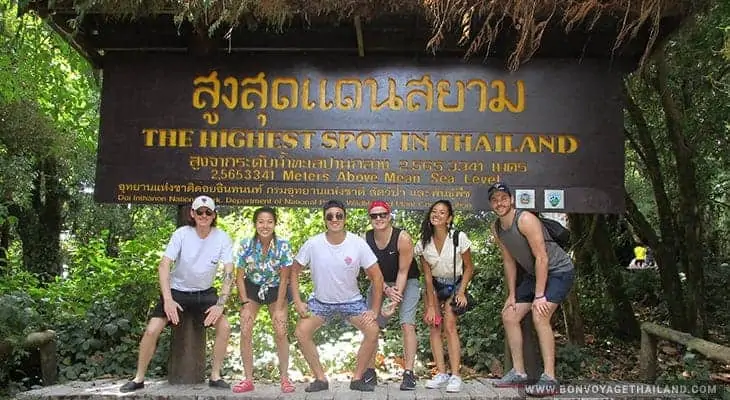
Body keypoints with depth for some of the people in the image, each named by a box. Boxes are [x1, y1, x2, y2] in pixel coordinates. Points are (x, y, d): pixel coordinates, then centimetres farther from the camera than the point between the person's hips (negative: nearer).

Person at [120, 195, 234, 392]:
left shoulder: (222, 238, -15)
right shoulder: (181, 234, -17)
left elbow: (228, 273, -15)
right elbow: (163, 266, -20)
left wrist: (220, 304, -25)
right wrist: (167, 300, -30)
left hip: (204, 292, 1)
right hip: (177, 291, -1)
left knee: (224, 327, -16)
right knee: (152, 331, -12)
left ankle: (215, 376, 1)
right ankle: (139, 378, 8)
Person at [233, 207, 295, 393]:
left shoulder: (283, 245, -23)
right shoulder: (246, 245, -20)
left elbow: (284, 278, -15)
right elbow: (240, 276, -10)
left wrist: (279, 308, -15)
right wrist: (246, 304, -14)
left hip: (276, 289, -1)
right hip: (251, 288, 1)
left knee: (281, 333, -8)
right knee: (245, 332, -8)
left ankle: (285, 378, 7)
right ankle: (248, 379, 4)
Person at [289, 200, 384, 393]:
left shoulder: (358, 243, -19)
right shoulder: (313, 244, -17)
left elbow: (377, 276, -12)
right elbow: (294, 270, -4)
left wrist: (375, 310, -14)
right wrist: (297, 302, -11)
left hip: (351, 301, -1)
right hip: (321, 301, 1)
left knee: (373, 331, -19)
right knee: (301, 332, -16)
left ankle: (357, 378, 0)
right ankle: (320, 379, 2)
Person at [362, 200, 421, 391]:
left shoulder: (403, 238, -25)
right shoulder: (365, 239, -15)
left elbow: (403, 271, -20)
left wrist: (396, 299, -25)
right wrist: (387, 290, -23)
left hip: (406, 281, -3)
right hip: (380, 283, 4)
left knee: (407, 324, -16)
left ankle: (409, 373, -10)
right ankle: (370, 372, 16)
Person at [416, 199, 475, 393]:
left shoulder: (459, 238, -17)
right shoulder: (423, 243, -10)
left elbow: (469, 268, -6)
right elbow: (427, 275, -7)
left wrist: (461, 292, -15)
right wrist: (430, 305, -10)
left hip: (455, 284, -3)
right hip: (434, 286, 3)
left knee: (449, 325, -16)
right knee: (434, 326, -7)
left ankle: (455, 375, -13)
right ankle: (441, 373, -1)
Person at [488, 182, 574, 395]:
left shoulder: (525, 220, -24)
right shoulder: (496, 229, 0)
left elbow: (542, 257, -25)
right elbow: (509, 262, 7)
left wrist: (539, 296, -25)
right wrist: (512, 295, 3)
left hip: (558, 270, -9)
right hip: (534, 274, 9)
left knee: (539, 315, -27)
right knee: (509, 315, 3)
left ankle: (549, 379, -22)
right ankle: (518, 372, 11)